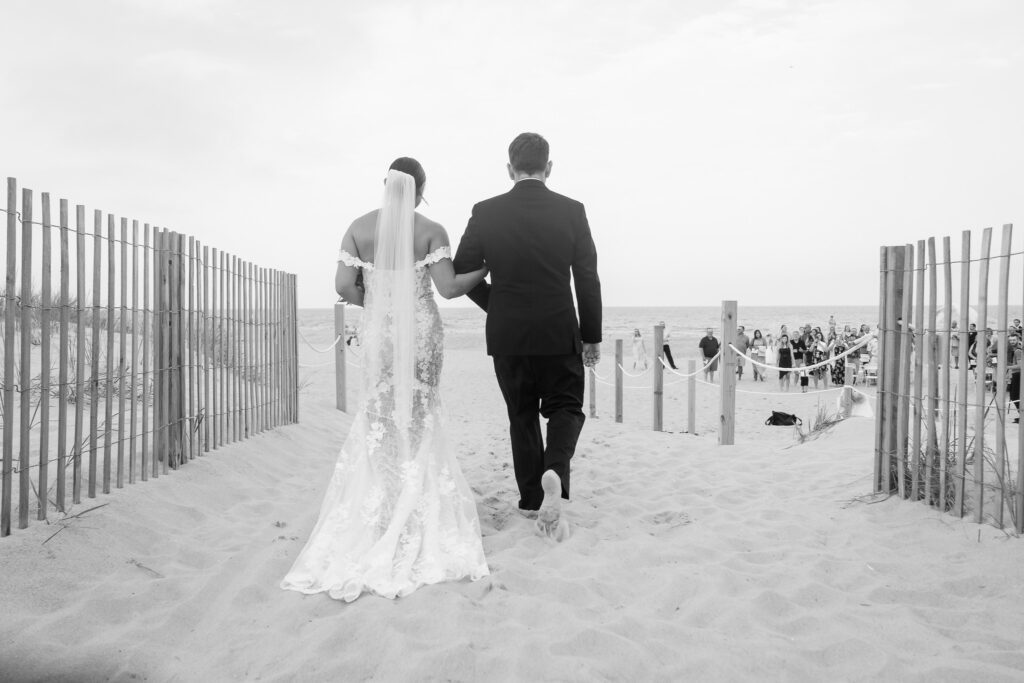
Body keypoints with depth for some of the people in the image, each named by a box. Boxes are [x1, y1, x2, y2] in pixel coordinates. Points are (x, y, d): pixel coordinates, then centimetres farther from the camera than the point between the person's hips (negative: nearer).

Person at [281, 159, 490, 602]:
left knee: (379, 417, 15)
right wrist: (485, 270, 1)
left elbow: (343, 286, -6)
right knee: (418, 417, 12)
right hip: (422, 331, -1)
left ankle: (376, 503, 18)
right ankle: (417, 506, 17)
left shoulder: (359, 228, -1)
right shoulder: (432, 231, -7)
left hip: (379, 330, 1)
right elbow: (448, 288, -14)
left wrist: (376, 301, 12)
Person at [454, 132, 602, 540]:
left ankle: (531, 499, 22)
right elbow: (588, 280, -2)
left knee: (522, 415, 16)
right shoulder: (572, 211, -4)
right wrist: (592, 336, 6)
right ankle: (554, 472, -14)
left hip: (507, 335, 1)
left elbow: (461, 273, -2)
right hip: (559, 334, -1)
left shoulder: (486, 212, -4)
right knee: (565, 408, 13)